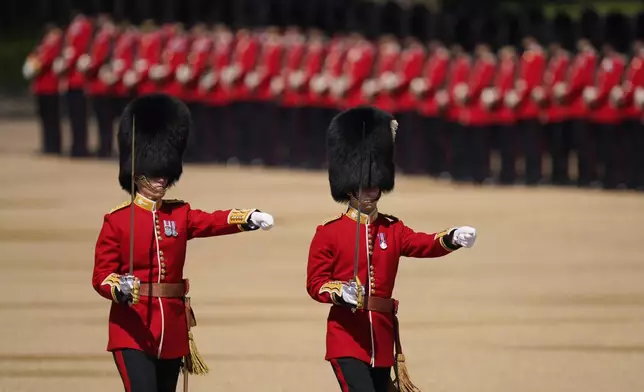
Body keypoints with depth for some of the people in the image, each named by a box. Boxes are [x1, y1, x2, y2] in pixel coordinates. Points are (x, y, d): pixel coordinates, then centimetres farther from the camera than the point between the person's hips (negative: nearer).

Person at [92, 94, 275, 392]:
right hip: (133, 331, -5)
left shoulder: (180, 215, 8)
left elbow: (214, 221, -10)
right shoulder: (117, 221, -3)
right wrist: (120, 289, -29)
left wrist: (249, 219, -30)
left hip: (172, 331, 5)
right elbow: (101, 275, -7)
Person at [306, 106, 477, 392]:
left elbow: (424, 244, -7)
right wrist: (340, 292, -24)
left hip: (382, 337, 5)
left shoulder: (391, 229, 10)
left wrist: (452, 239, -29)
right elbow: (315, 283, -2)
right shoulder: (328, 233, -1)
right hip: (347, 336, -5)